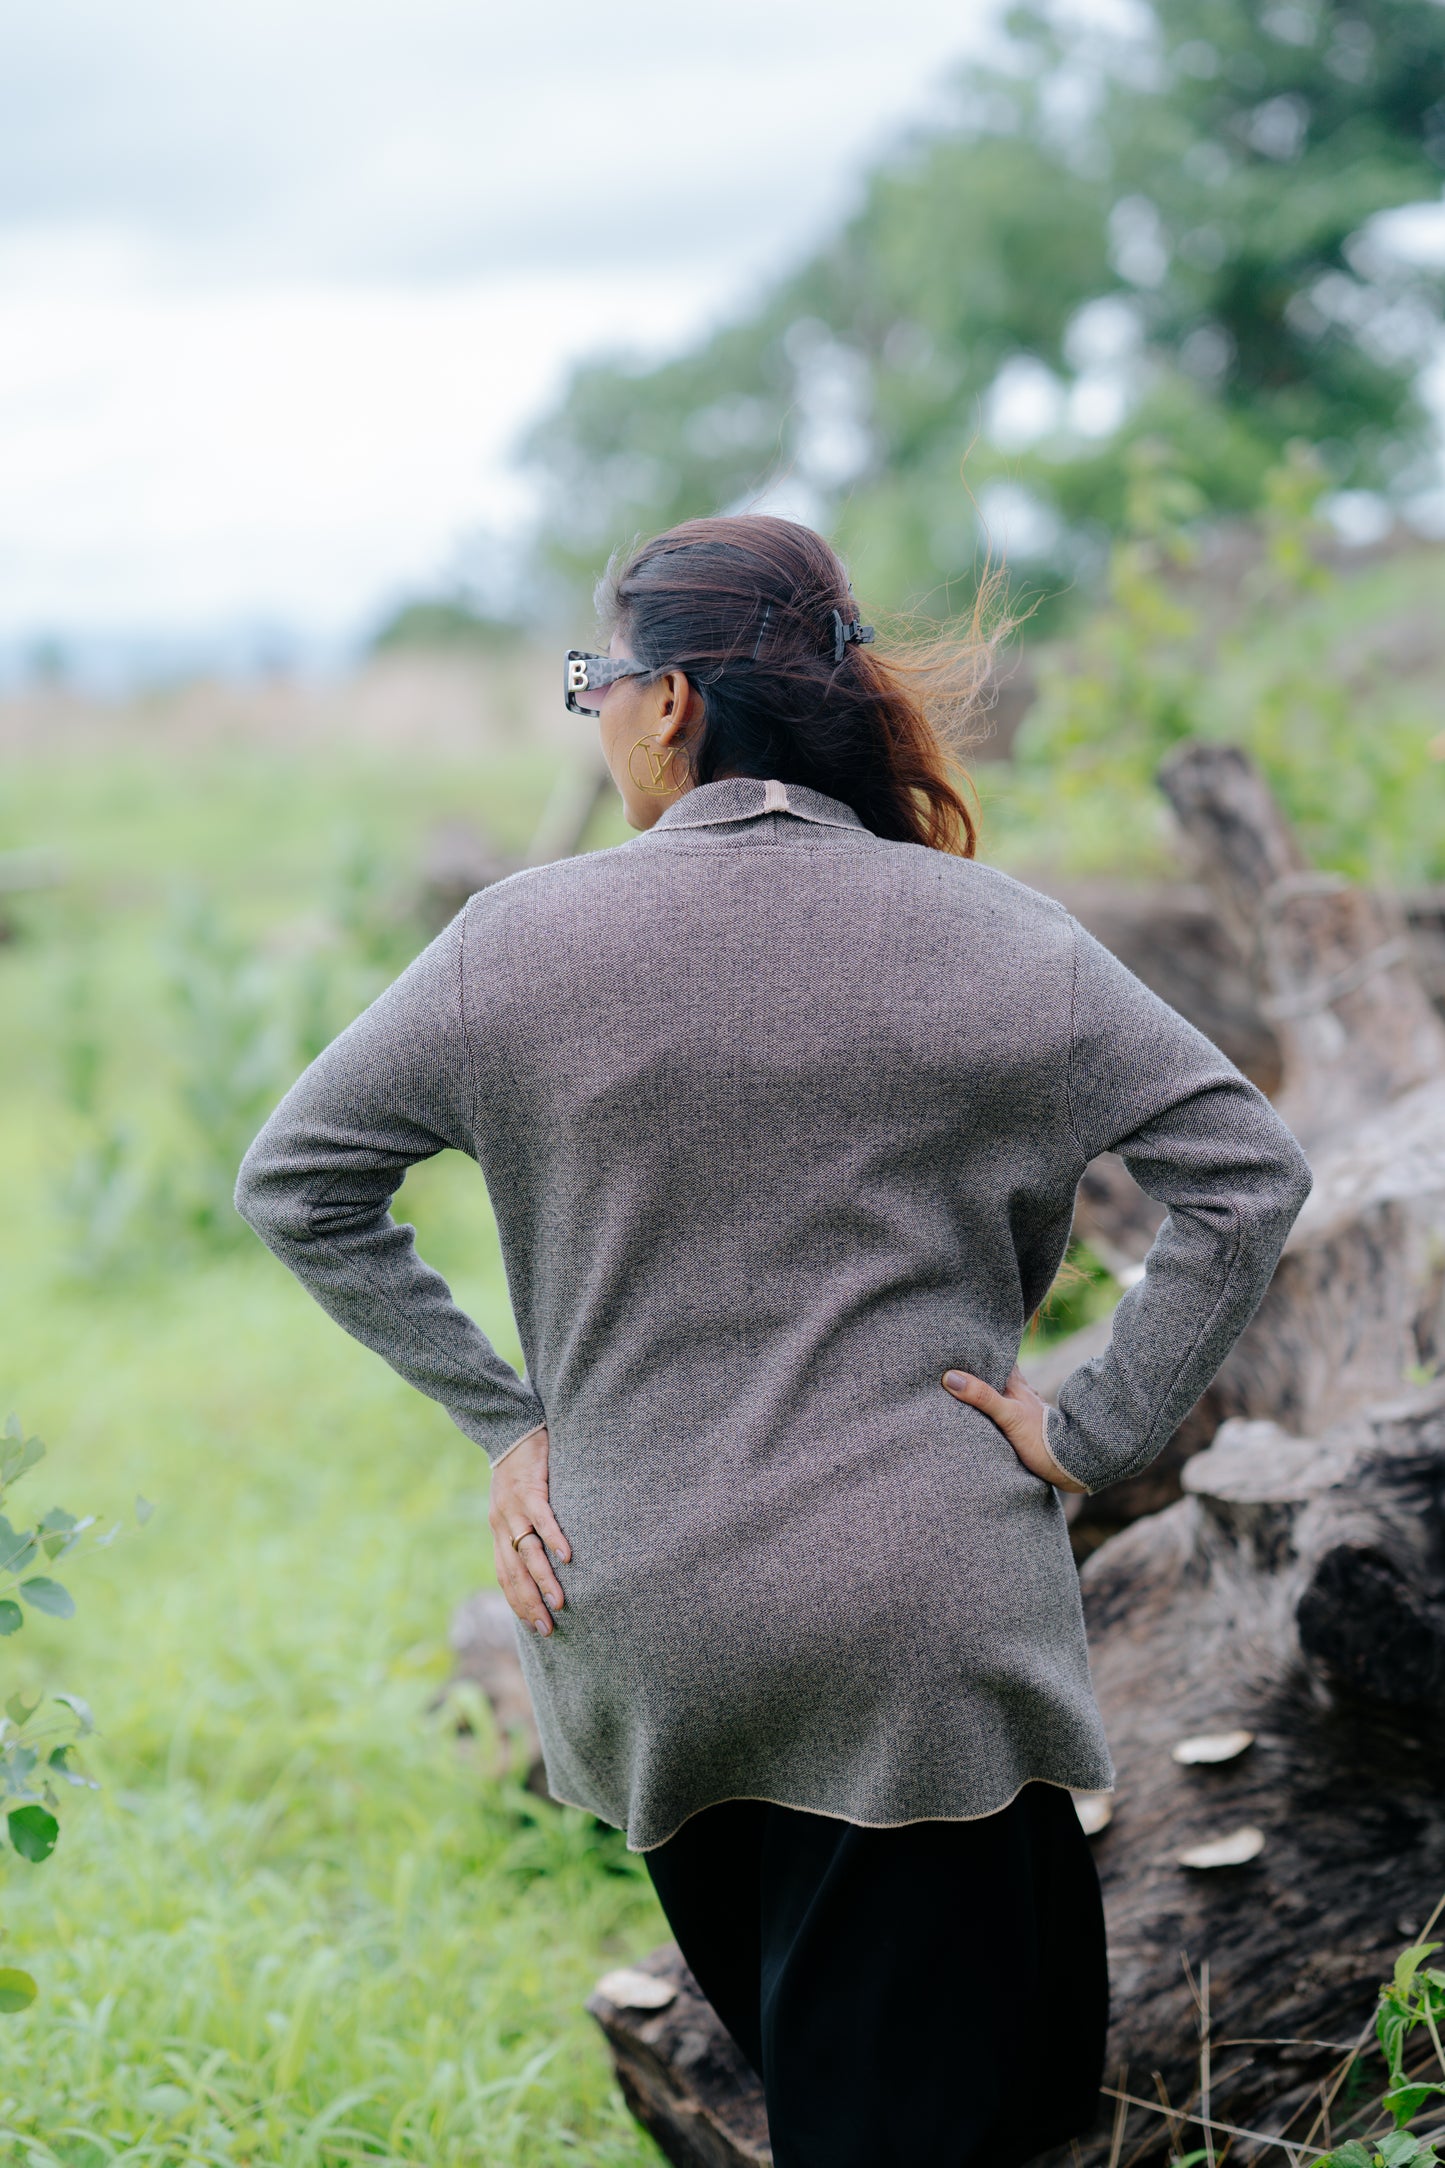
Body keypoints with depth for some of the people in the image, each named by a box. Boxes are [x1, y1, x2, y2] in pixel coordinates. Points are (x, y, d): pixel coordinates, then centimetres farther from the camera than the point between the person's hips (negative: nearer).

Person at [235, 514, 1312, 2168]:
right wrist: (1095, 1433, -1)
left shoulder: (521, 941, -2)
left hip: (643, 1639, 2)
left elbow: (291, 1182, 5)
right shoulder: (989, 937, -4)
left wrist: (503, 1421, 7)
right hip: (924, 1639, -2)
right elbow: (1249, 1173, -5)